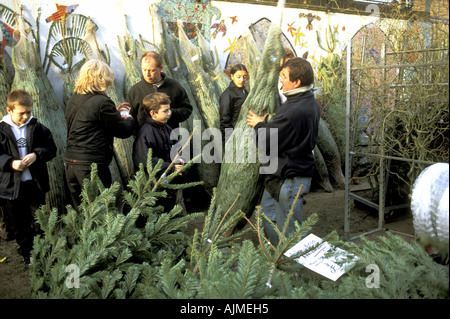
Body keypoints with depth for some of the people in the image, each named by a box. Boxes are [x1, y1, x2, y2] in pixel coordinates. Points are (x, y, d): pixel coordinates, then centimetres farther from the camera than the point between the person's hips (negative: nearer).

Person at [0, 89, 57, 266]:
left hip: (35, 184, 1)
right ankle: (27, 256, 30)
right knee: (18, 225, 12)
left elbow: (51, 148, -1)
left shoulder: (37, 127, -2)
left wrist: (36, 155, -19)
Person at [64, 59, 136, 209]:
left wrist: (114, 112, 20)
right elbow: (124, 131, -7)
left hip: (70, 162, 8)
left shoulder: (73, 100, 11)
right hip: (92, 164, -8)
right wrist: (129, 118, 14)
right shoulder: (102, 102, -13)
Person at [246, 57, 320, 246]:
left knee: (289, 232, 4)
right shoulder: (310, 101, 6)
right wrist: (265, 124, 3)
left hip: (289, 179, -11)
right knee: (268, 214, 25)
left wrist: (259, 125, -4)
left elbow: (267, 142, -22)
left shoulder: (294, 111, -29)